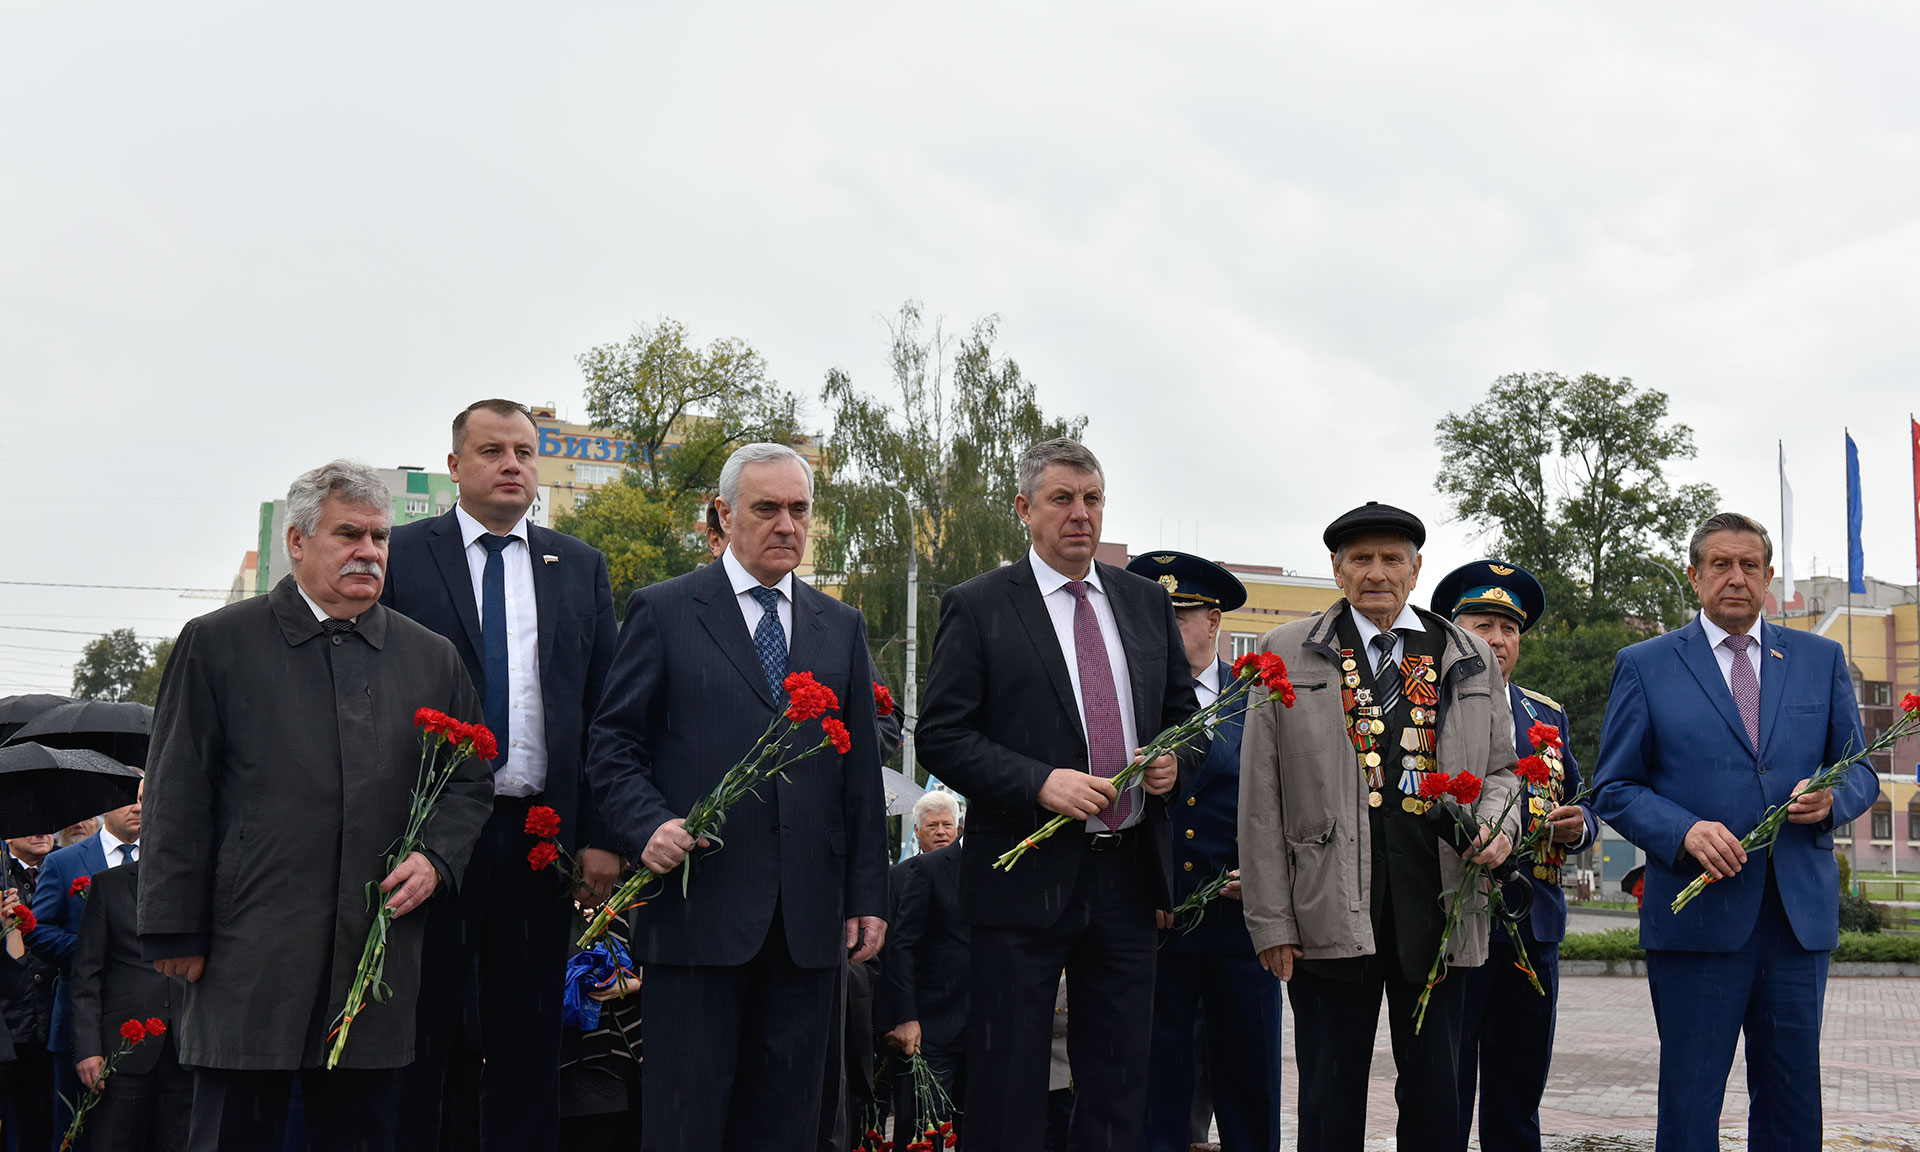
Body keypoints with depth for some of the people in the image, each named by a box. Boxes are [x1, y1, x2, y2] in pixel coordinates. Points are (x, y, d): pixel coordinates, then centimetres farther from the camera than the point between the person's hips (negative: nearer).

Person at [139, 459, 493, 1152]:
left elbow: (470, 784, 17)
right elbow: (178, 800, 1)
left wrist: (436, 859, -3)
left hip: (381, 964, 3)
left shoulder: (433, 659, 14)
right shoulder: (217, 644, 4)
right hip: (248, 965, -3)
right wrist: (175, 933, -4)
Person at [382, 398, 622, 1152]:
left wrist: (601, 835, -1)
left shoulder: (581, 568, 12)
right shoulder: (400, 555, 3)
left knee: (529, 1044, 8)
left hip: (541, 836, 3)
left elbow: (606, 713, 8)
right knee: (416, 1039, 3)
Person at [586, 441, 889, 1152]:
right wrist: (647, 824, -16)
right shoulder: (662, 612, 5)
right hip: (699, 907, -3)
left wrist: (868, 894, 9)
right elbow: (612, 745, 2)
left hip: (808, 922, 4)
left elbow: (861, 769, 15)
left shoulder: (842, 628, 16)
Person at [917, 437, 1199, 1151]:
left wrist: (1174, 759, -2)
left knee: (1121, 1083, 12)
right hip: (1027, 876, -4)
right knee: (1008, 1091, 2)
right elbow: (941, 737, -8)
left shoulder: (1147, 602, 12)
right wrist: (1040, 783, -20)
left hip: (1128, 874, 5)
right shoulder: (977, 607, -3)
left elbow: (1183, 710, 20)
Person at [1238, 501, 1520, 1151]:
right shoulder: (1288, 654, 5)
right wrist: (1271, 920, -3)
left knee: (1436, 1098, 6)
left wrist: (1496, 825, -5)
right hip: (1329, 913, -2)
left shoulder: (1471, 660, 12)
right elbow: (1261, 799, 3)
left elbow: (1499, 769, 19)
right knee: (1330, 1100, 3)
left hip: (1437, 902, 2)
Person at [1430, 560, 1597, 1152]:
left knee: (1518, 1101, 10)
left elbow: (1578, 804, 20)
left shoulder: (1548, 715, 18)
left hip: (1533, 930, 5)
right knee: (1444, 1095, -1)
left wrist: (1577, 824, -3)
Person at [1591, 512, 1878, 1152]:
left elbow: (1860, 771, 15)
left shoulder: (1821, 660, 12)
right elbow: (1613, 788, 3)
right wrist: (1684, 831, -15)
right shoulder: (1644, 665, 5)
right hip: (1697, 912, -2)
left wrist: (1833, 798, -8)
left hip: (1801, 911, 3)